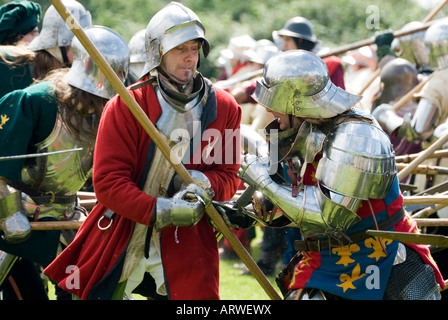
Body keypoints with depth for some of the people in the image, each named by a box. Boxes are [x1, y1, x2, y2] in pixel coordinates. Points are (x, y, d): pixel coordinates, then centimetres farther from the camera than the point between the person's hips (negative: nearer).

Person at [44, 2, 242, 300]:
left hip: (186, 247, 1)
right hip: (121, 240, -1)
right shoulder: (124, 107, -9)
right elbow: (108, 183, -13)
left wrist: (205, 185, -17)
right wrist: (161, 211, -24)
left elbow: (229, 174, 6)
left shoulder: (223, 108, 1)